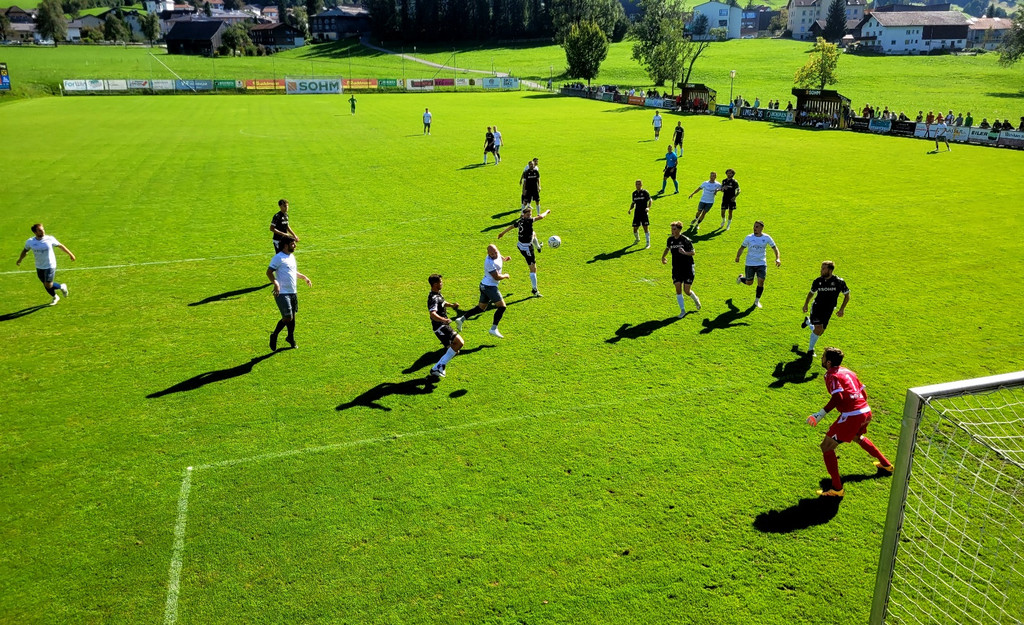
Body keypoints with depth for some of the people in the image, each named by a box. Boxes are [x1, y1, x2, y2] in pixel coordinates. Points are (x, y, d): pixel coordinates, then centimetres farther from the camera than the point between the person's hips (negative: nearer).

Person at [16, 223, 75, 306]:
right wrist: (20, 259, 22)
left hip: (50, 266, -4)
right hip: (39, 267, 4)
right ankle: (55, 297, 38)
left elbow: (60, 246, 3)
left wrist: (70, 254, 9)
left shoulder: (50, 239, -12)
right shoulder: (30, 241, -5)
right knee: (45, 285, 14)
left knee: (48, 285, -11)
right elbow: (25, 250, 15)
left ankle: (62, 286, 19)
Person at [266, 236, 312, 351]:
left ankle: (291, 338, 33)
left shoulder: (292, 256, 15)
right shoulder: (278, 257, -12)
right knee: (287, 318, -11)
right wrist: (275, 283, -30)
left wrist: (304, 277, 22)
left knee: (292, 317, 15)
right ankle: (274, 336, 11)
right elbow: (269, 272, -17)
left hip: (293, 292, 8)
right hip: (282, 293, -8)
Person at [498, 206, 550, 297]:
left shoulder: (520, 221, 2)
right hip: (527, 248, -9)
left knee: (533, 234, 38)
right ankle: (535, 290, -2)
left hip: (520, 245, 9)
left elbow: (511, 226, 20)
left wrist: (502, 233, 38)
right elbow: (541, 217, -27)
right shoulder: (528, 221, -23)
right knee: (533, 269, -5)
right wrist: (547, 212, -4)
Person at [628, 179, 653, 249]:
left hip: (644, 213, -5)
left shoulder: (645, 192, -4)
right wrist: (630, 209, 3)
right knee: (635, 228, 6)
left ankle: (648, 244, -5)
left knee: (646, 228, -9)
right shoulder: (634, 193, 11)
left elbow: (650, 201, -4)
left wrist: (648, 208, -22)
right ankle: (637, 239, 37)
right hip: (637, 213, 5)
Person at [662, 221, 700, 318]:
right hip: (676, 268, 4)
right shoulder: (670, 240, 2)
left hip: (688, 268, -4)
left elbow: (693, 252, -13)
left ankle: (696, 299, 31)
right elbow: (667, 248, 23)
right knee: (678, 289, -6)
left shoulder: (686, 240, -14)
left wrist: (685, 252, -31)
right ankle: (682, 310, 6)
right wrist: (663, 258, 27)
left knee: (686, 290, -4)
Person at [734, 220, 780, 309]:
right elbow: (742, 247, 1)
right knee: (749, 283, 7)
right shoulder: (748, 237, -5)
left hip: (762, 264, 1)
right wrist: (738, 257, -18)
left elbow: (774, 248, 4)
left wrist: (778, 258, -12)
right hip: (750, 264, 0)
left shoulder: (767, 238, -3)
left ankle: (757, 300, 9)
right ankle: (741, 278, 44)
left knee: (761, 282, -9)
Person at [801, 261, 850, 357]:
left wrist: (842, 309, -4)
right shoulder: (818, 281, -4)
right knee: (818, 328, -19)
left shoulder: (839, 281, -10)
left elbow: (847, 295, 2)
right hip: (817, 306, -1)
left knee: (820, 332, 6)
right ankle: (810, 350, -2)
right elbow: (811, 292, 14)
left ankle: (808, 321, 37)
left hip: (828, 310, 1)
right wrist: (806, 304, 9)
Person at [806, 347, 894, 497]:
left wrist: (821, 414, -23)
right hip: (866, 411, 9)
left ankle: (837, 489, -1)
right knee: (857, 437, 41)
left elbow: (838, 397, -24)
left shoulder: (832, 375, -10)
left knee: (826, 447, -1)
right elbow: (864, 393, 18)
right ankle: (886, 464, 55)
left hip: (851, 416, -9)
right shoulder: (847, 371, 15)